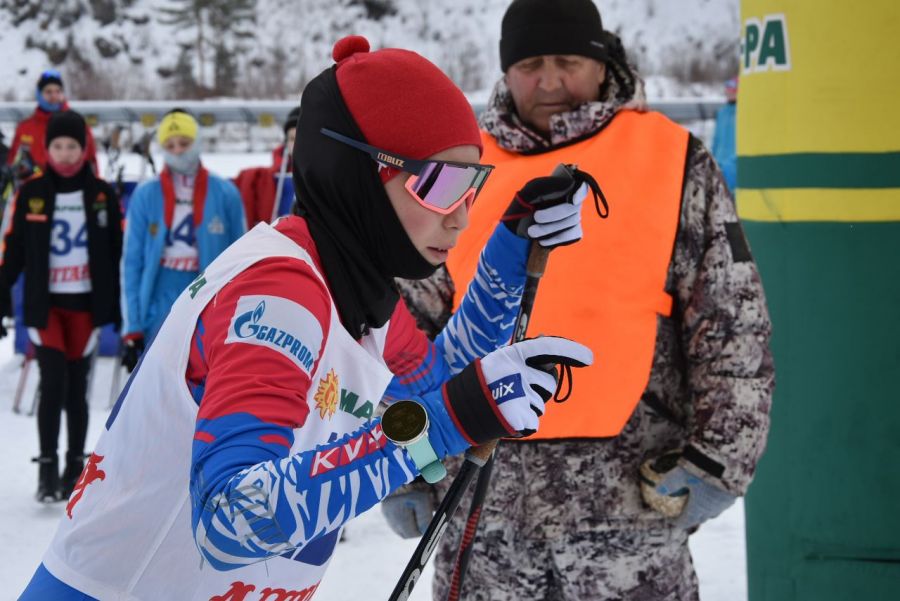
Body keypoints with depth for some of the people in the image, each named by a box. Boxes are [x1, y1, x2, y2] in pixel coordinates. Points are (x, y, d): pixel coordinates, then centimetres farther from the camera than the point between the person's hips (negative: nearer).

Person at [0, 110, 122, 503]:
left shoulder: (102, 195, 1)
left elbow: (119, 253, 6)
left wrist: (122, 306, 4)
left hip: (86, 304, 1)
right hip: (44, 305, -1)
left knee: (77, 388, 8)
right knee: (54, 383, -12)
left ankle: (75, 468, 21)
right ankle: (47, 467, -5)